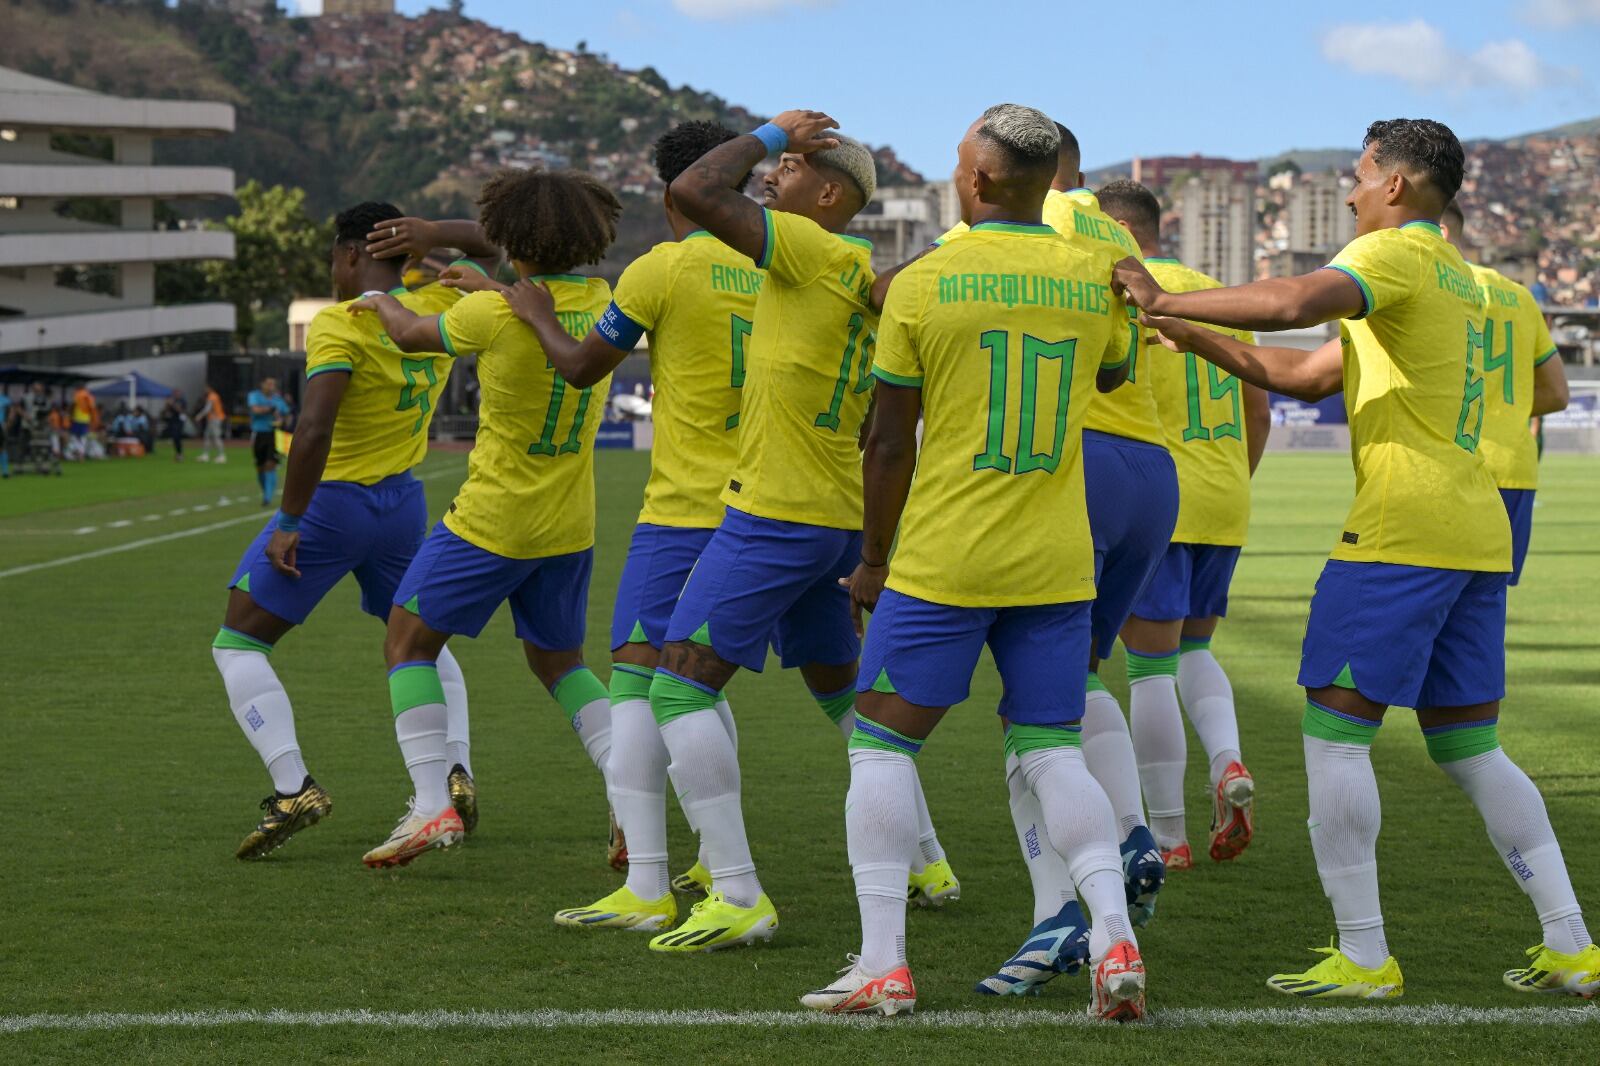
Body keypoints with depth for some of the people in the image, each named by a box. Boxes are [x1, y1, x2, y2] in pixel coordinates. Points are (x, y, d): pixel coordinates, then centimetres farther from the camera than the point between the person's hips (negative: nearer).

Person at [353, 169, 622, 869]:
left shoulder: (497, 314, -19)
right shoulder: (602, 304, -4)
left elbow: (409, 334, 0)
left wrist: (379, 303, 20)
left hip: (491, 522, -6)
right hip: (569, 528, 6)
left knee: (409, 641, 10)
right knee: (559, 661, 22)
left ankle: (432, 805, 0)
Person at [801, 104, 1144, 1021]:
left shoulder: (924, 283, -7)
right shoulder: (1098, 280, 2)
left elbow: (890, 442, -2)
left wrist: (873, 560, 8)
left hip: (942, 563, -3)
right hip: (1057, 566, 3)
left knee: (883, 743, 6)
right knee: (1054, 752, 10)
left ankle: (884, 965, 2)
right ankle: (1116, 941, -4)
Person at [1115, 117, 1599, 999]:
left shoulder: (1398, 251, -5)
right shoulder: (1456, 278, 24)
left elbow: (1293, 302, -26)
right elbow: (1306, 374, 24)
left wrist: (1169, 301, -17)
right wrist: (1197, 340, 19)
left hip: (1401, 531, -9)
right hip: (1478, 536, 9)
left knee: (1334, 731, -3)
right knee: (1468, 749, 12)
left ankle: (1363, 957, -3)